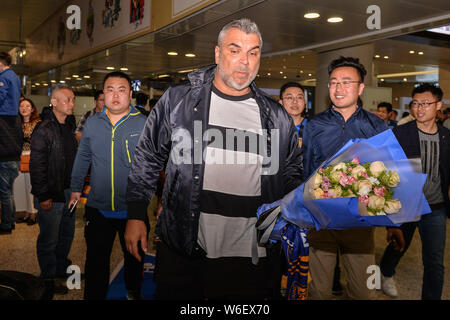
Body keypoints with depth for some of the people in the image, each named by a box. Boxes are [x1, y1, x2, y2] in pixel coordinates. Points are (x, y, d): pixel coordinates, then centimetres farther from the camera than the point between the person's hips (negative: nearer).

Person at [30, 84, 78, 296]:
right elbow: (36, 166, -17)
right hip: (51, 195, -8)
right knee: (49, 239, 5)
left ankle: (62, 269, 36)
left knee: (67, 233, 19)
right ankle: (49, 278, 21)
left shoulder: (69, 127, 10)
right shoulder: (43, 131, -16)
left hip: (68, 192, 8)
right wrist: (43, 196, -18)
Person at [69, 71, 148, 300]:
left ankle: (133, 292, 44)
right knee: (96, 260, 12)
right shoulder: (92, 123, 1)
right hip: (97, 208, 1)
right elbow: (82, 158, 13)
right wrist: (76, 188, 16)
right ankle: (94, 296, 31)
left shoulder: (144, 124, -8)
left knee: (134, 257, 20)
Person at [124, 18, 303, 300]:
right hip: (183, 252, -1)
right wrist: (136, 215, 4)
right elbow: (148, 160, 7)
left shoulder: (277, 117, 6)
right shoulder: (177, 100, 1)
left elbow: (291, 175, 16)